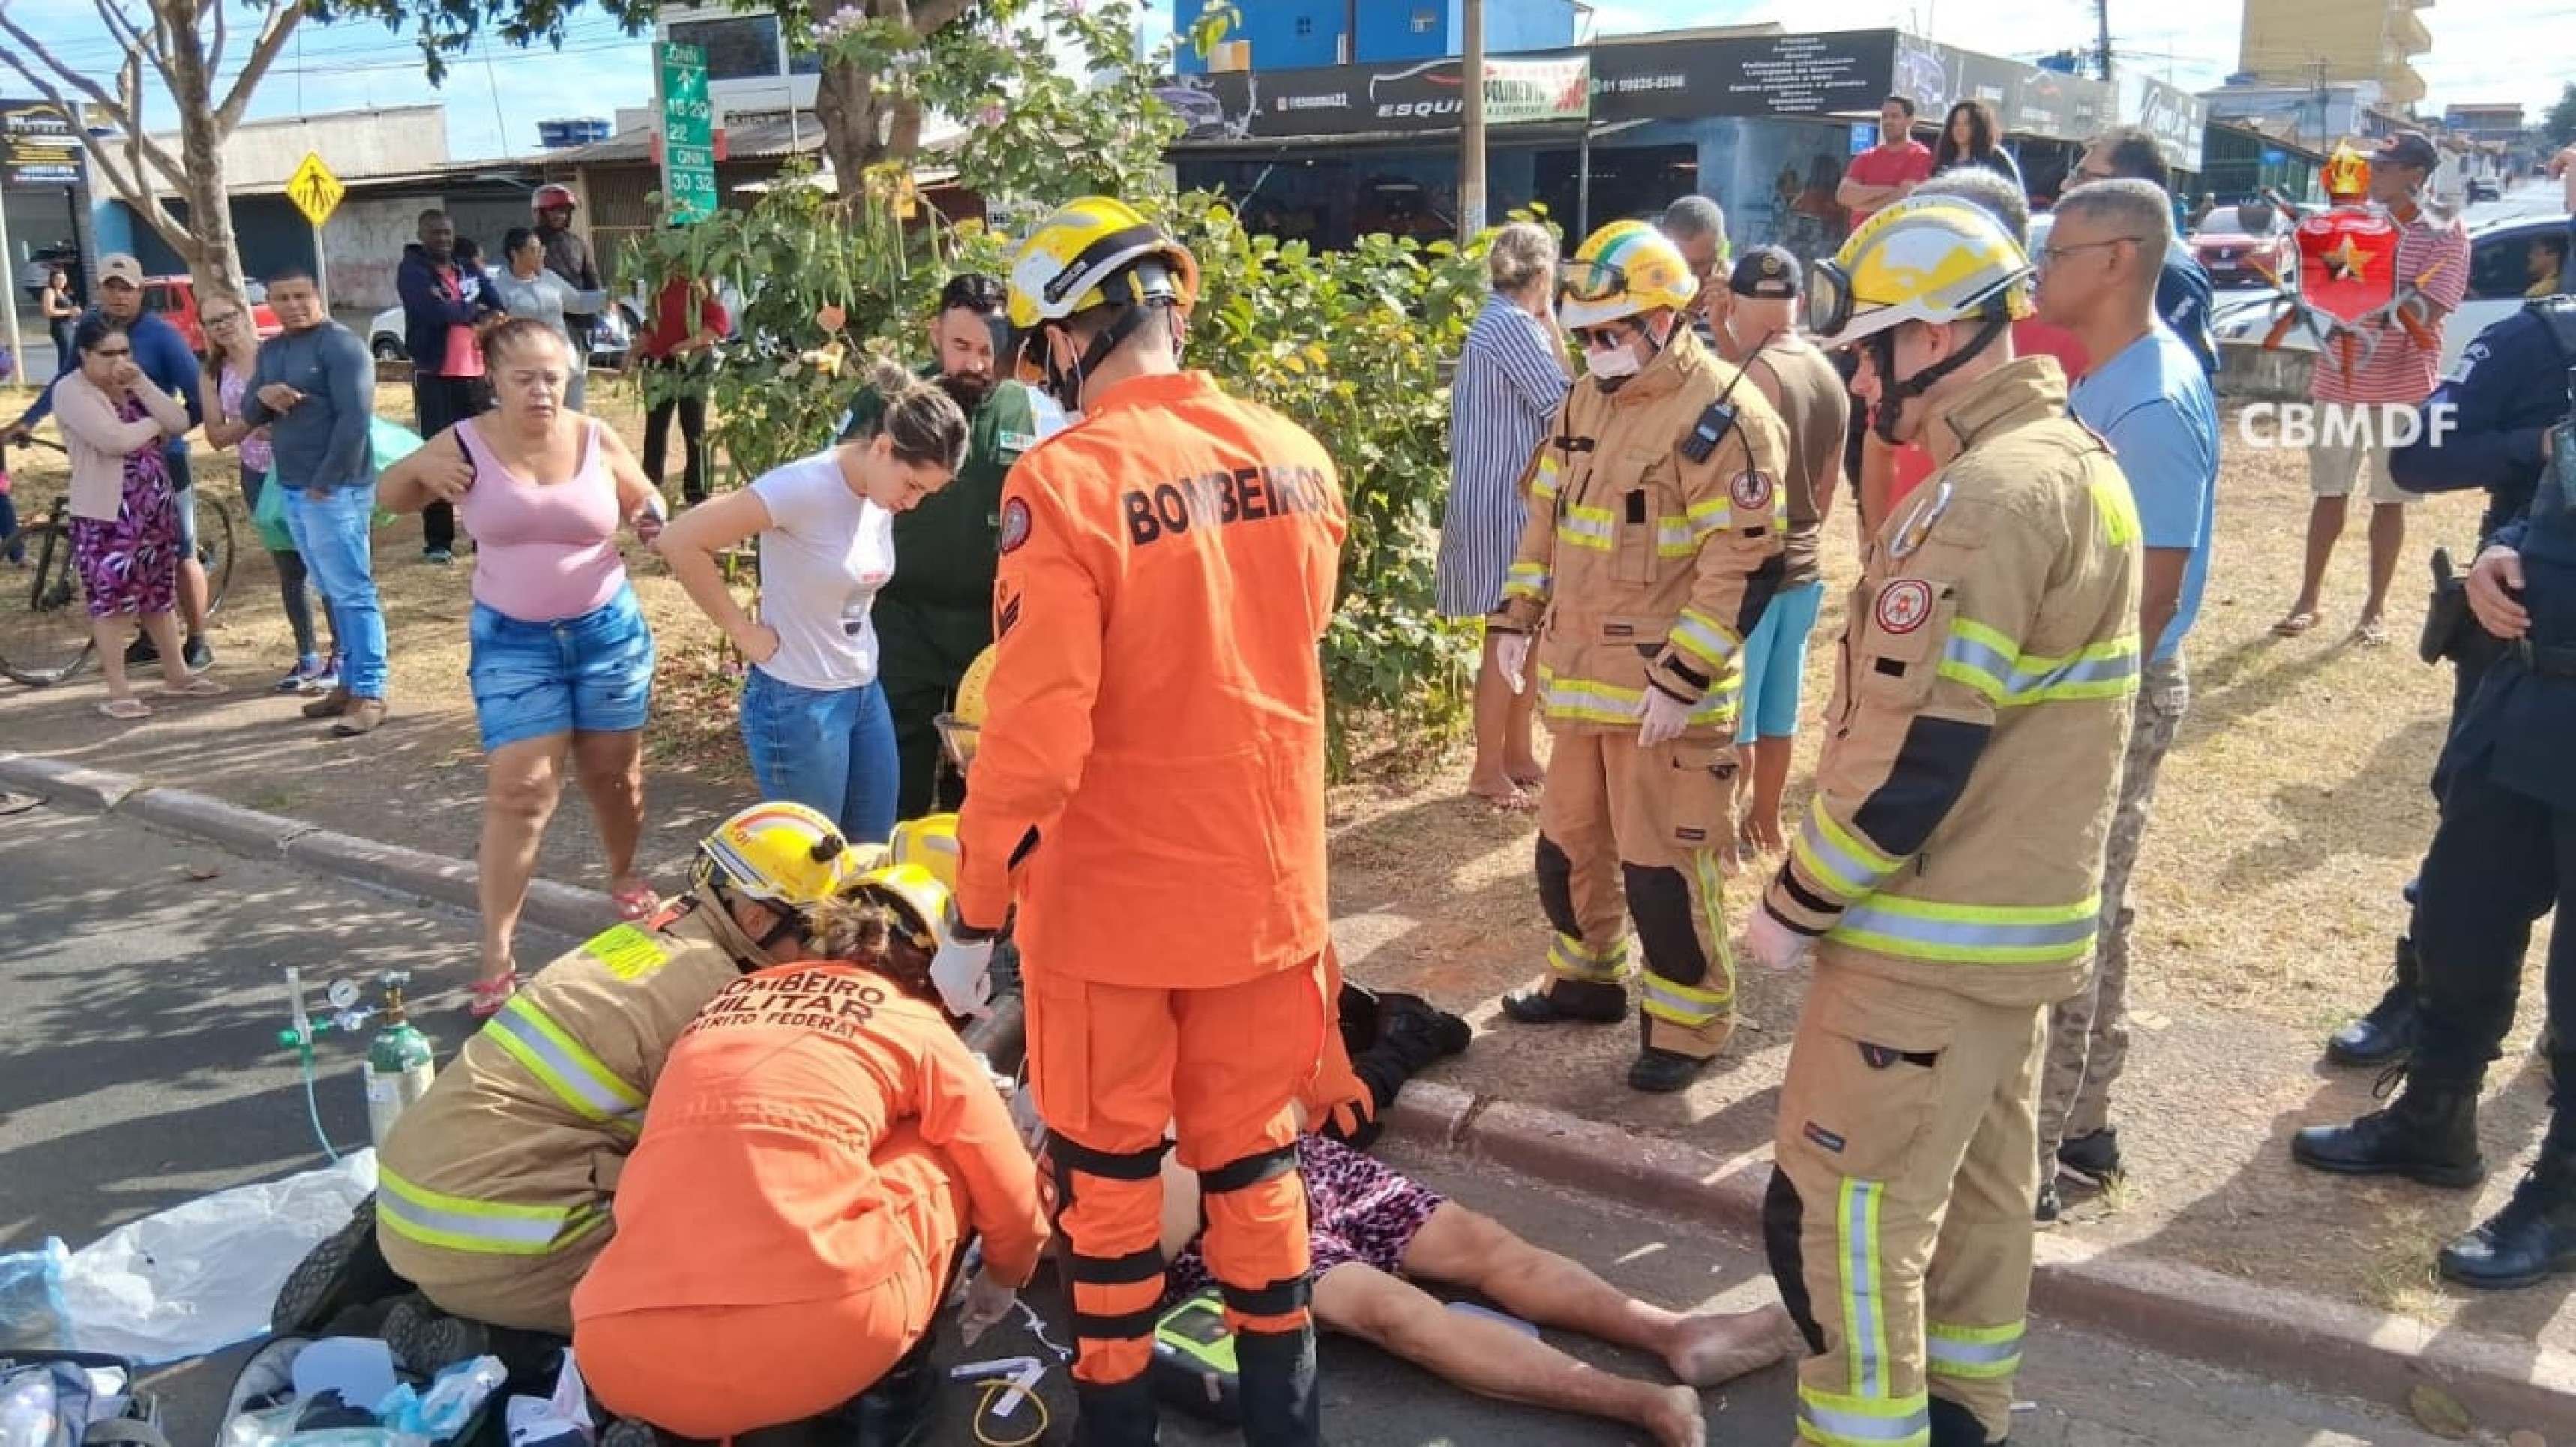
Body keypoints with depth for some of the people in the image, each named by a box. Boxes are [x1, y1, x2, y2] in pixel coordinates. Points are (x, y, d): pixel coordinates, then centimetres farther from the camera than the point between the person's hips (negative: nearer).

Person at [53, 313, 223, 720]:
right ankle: (117, 692, 3)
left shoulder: (132, 384, 12)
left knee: (160, 597, 15)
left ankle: (176, 676, 25)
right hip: (106, 514, -7)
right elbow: (114, 440, -24)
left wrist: (141, 383, -10)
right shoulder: (71, 390, -11)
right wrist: (154, 424, -7)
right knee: (112, 601, -2)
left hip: (155, 507, 7)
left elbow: (179, 423, -1)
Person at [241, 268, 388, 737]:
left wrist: (325, 483, -18)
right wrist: (261, 395, -9)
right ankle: (350, 681, 20)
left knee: (352, 593, -8)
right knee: (333, 593, 13)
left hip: (334, 489, -9)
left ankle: (369, 694, -6)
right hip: (292, 489, 9)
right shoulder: (271, 349, 16)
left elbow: (354, 419, -18)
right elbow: (249, 414, 15)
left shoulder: (340, 345, -10)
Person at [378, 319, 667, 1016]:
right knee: (518, 790, -6)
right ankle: (496, 955, 0)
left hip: (608, 630, 2)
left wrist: (653, 520, -12)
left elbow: (646, 507, 13)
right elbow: (389, 499, 6)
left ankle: (625, 878, 43)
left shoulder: (597, 442, -4)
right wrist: (418, 468, -16)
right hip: (513, 640, -2)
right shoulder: (466, 444, -7)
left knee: (613, 772, 15)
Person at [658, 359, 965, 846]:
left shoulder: (884, 493, 1)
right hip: (797, 702, -7)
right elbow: (679, 541, -23)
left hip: (865, 692, 7)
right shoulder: (806, 487, -22)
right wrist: (742, 629, -17)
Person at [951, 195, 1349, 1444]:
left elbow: (1036, 732, -22)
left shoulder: (1065, 480, -21)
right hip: (1269, 882, 5)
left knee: (1108, 1173, 16)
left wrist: (980, 891, -8)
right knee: (1252, 1156, 21)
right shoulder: (1296, 458, -3)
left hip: (1112, 897, -4)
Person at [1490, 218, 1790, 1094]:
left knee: (1663, 865, 0)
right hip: (1578, 679, 8)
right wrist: (1519, 619, 11)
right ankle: (1587, 976, 39)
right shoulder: (1585, 403, 11)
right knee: (1567, 843, 19)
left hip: (1667, 692, -8)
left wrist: (1681, 677, -23)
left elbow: (1748, 563, -20)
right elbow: (1546, 518, 20)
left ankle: (1690, 1024, 16)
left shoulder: (1722, 416, -16)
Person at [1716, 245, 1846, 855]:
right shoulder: (1830, 378, 6)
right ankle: (1765, 822, 28)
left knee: (1732, 714, 3)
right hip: (1802, 567, 8)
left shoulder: (1755, 377, -19)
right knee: (1778, 712, 17)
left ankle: (1723, 827, 12)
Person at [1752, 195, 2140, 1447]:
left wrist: (1795, 902, -13)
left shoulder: (1983, 499, -22)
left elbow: (1911, 750, -25)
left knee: (1838, 1208, -1)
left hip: (1933, 934, -10)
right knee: (1983, 1177, 21)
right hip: (2025, 913, 10)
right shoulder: (2078, 464, 9)